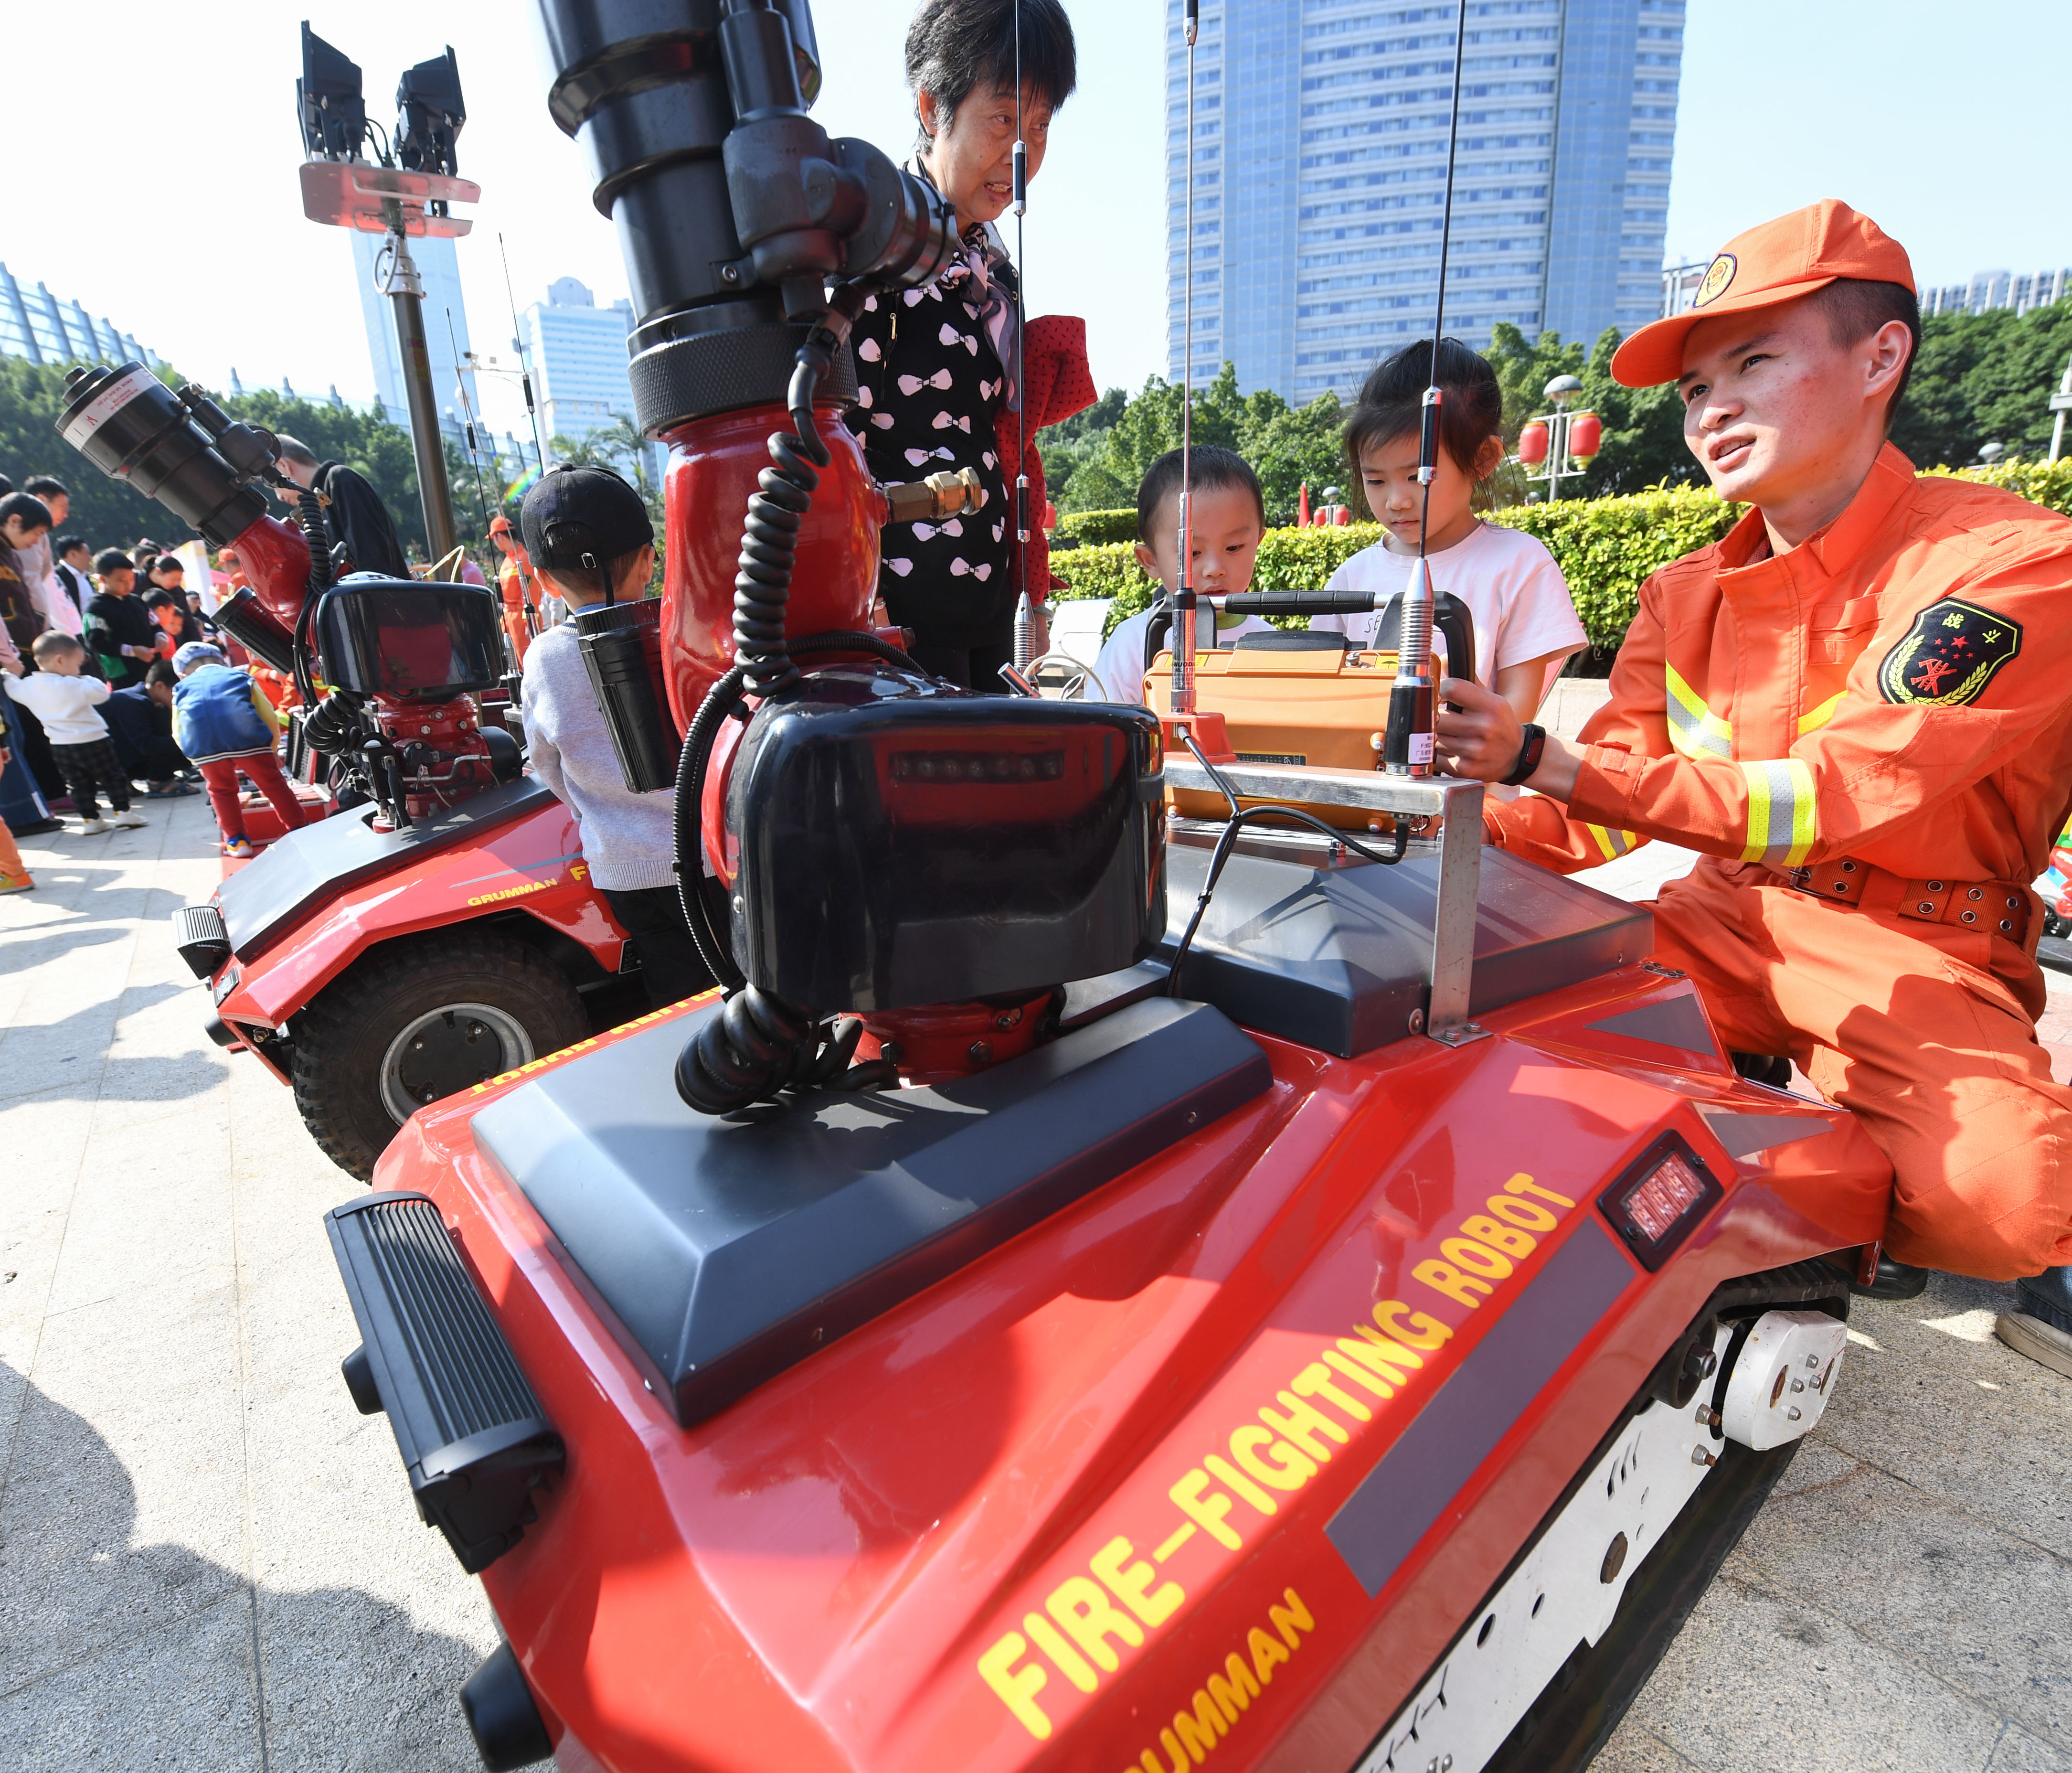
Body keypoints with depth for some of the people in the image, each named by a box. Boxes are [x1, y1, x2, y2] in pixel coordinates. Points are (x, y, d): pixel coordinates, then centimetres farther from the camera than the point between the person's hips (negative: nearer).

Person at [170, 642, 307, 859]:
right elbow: (270, 719, 25)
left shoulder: (182, 688, 33)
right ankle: (299, 831, 14)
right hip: (246, 734, -1)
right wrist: (271, 752, 39)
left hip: (203, 744, 1)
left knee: (221, 790, 21)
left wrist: (204, 764, 38)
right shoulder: (241, 676, 32)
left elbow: (179, 734, 26)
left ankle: (237, 841, 19)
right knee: (273, 783, 12)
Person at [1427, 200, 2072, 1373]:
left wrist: (1545, 761, -34)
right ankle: (1856, 1179, -1)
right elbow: (1603, 810, 1)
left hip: (1915, 956, -5)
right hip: (1730, 922, 6)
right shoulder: (1688, 598, 6)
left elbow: (1832, 797, -25)